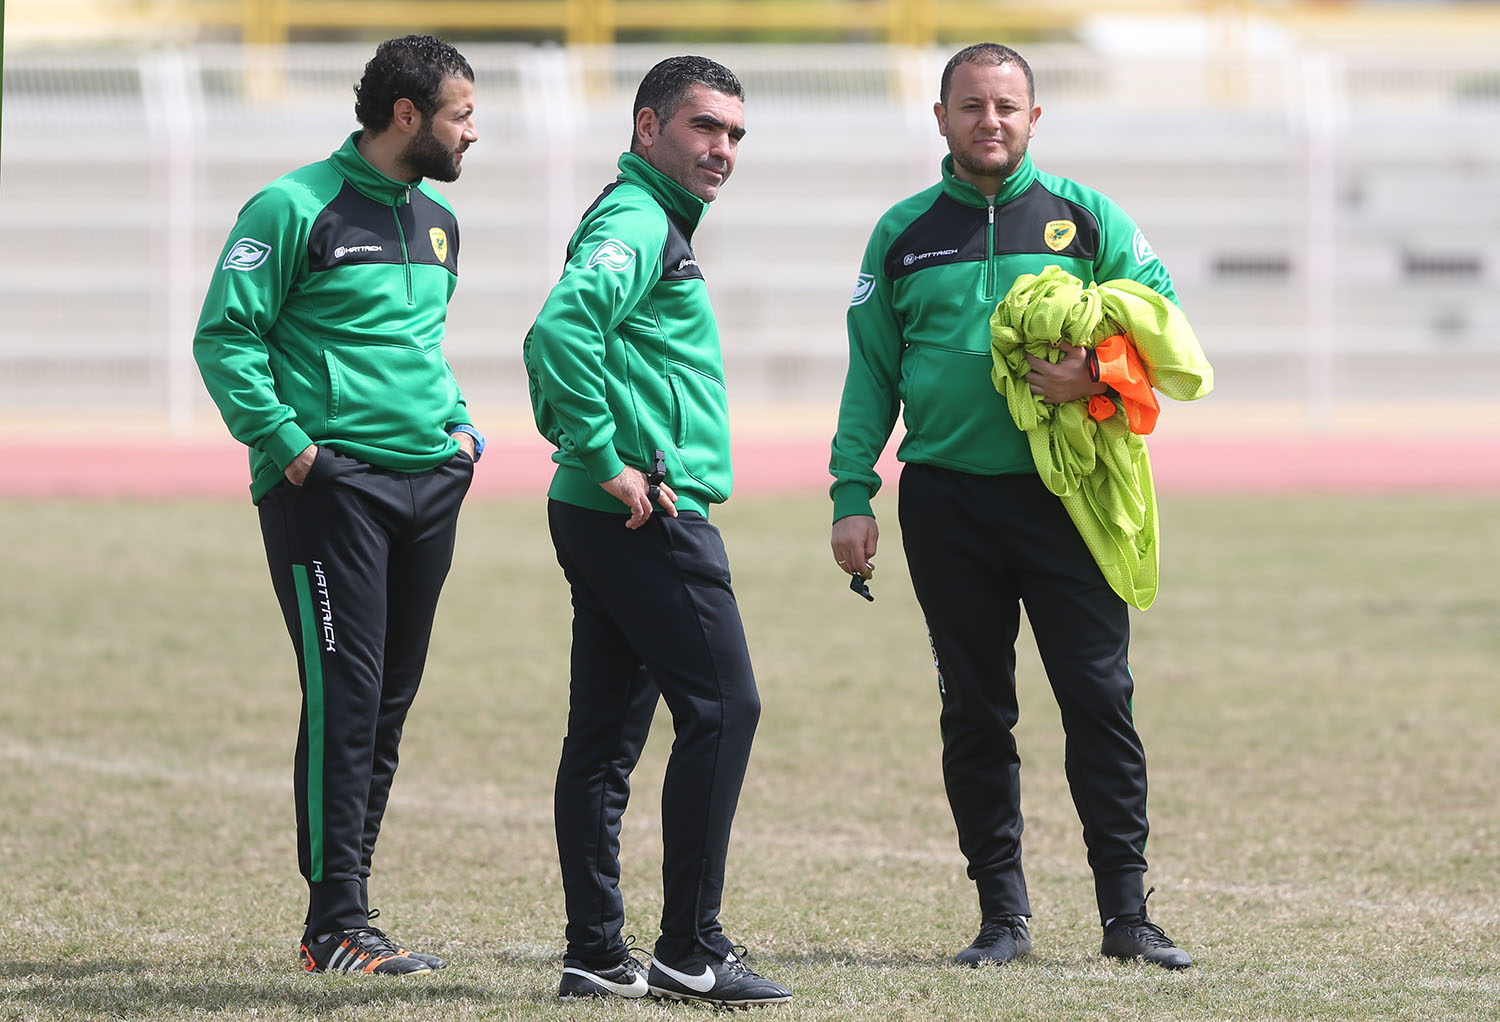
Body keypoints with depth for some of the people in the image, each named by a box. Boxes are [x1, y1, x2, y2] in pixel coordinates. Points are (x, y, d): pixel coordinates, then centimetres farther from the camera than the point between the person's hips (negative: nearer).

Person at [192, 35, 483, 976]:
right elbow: (226, 336, -9)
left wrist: (459, 424, 13)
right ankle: (337, 927, -9)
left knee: (390, 704, 8)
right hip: (332, 482, -8)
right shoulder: (297, 209, -7)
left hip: (428, 485, 8)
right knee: (344, 699, -10)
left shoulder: (438, 223, 17)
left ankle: (341, 915, 14)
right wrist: (287, 446, -15)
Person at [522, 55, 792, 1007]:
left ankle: (598, 954, 11)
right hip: (649, 514, -11)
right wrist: (605, 459, -23)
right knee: (723, 706, -9)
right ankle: (690, 951, -8)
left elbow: (565, 350, 29)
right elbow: (560, 330, -28)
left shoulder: (654, 225, 22)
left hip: (614, 515, 11)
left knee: (608, 733, 9)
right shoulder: (635, 224, -12)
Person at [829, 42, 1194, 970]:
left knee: (1100, 701, -6)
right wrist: (852, 496, 2)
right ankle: (1003, 915, 10)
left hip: (1065, 498, -2)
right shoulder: (904, 234, 10)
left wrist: (1097, 372, -16)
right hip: (947, 500, 2)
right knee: (975, 712, 4)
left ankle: (1127, 911, -1)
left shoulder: (1086, 217, 6)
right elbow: (871, 376, 11)